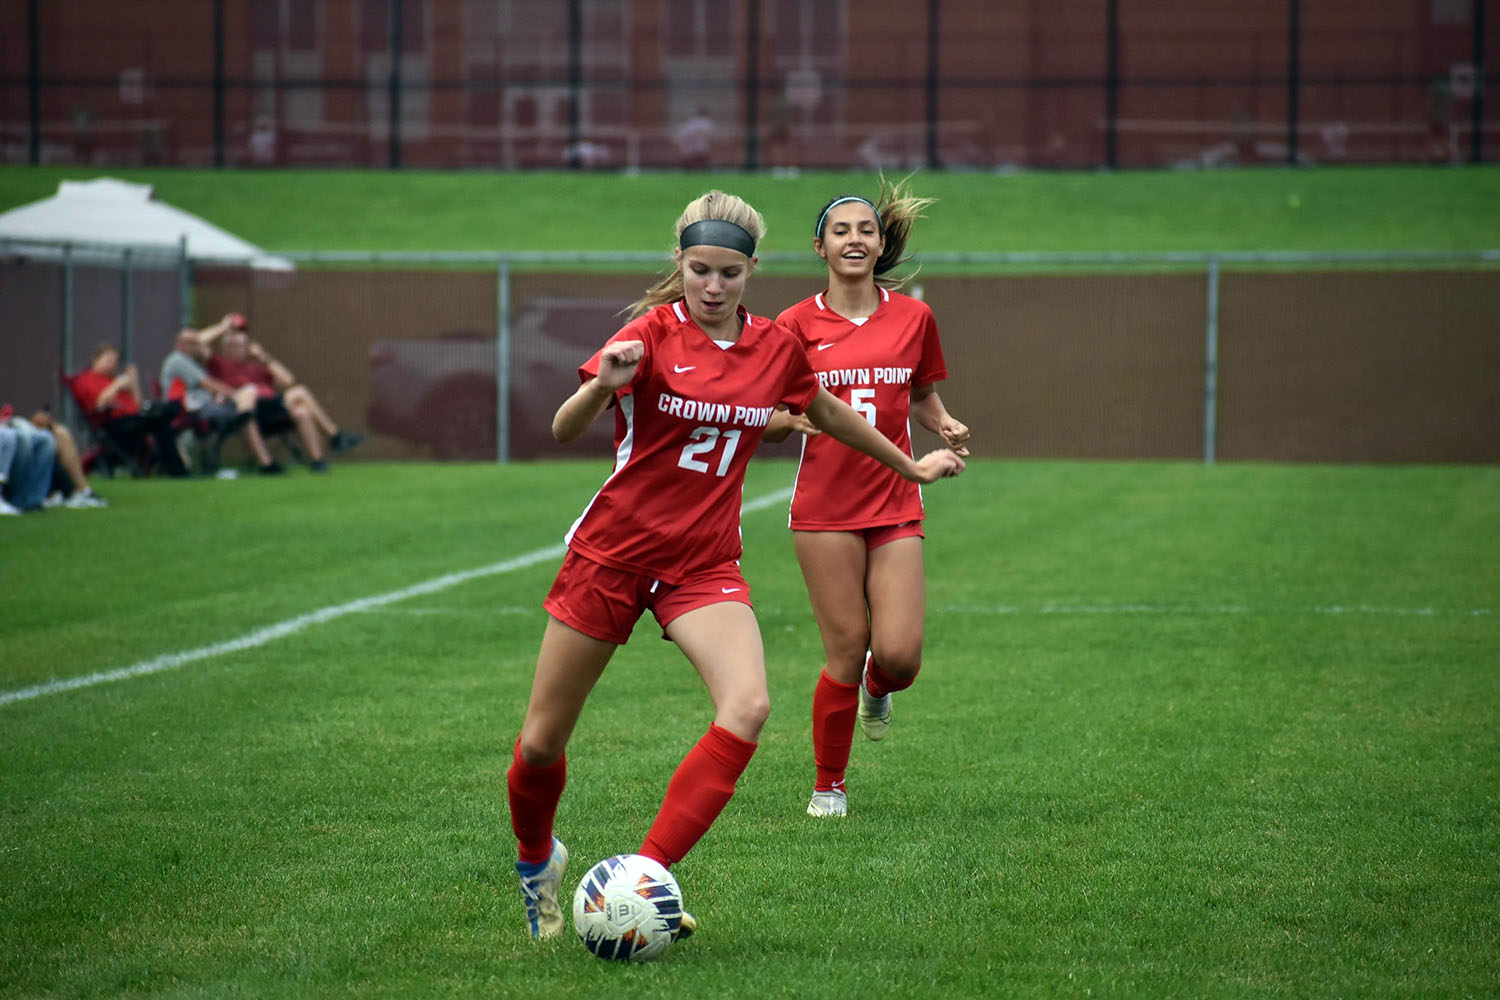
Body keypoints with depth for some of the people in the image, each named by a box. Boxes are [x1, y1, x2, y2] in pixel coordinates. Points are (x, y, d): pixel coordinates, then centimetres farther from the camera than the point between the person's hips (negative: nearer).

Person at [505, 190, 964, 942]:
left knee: (747, 707, -24)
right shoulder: (653, 333, -10)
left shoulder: (775, 347, 2)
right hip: (612, 551, -2)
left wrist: (911, 466, 33)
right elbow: (562, 432, -18)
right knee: (542, 743, 3)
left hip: (705, 563, 3)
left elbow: (828, 412, 23)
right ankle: (537, 861, 35)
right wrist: (603, 386, -39)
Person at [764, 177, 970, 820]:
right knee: (846, 652, -5)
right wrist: (794, 416, -17)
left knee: (899, 654, -10)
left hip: (895, 506, 2)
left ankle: (876, 690, 28)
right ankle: (828, 785, 14)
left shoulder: (913, 316, 7)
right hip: (826, 508, -2)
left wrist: (944, 428, 0)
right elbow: (768, 424, 6)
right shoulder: (798, 325, 1)